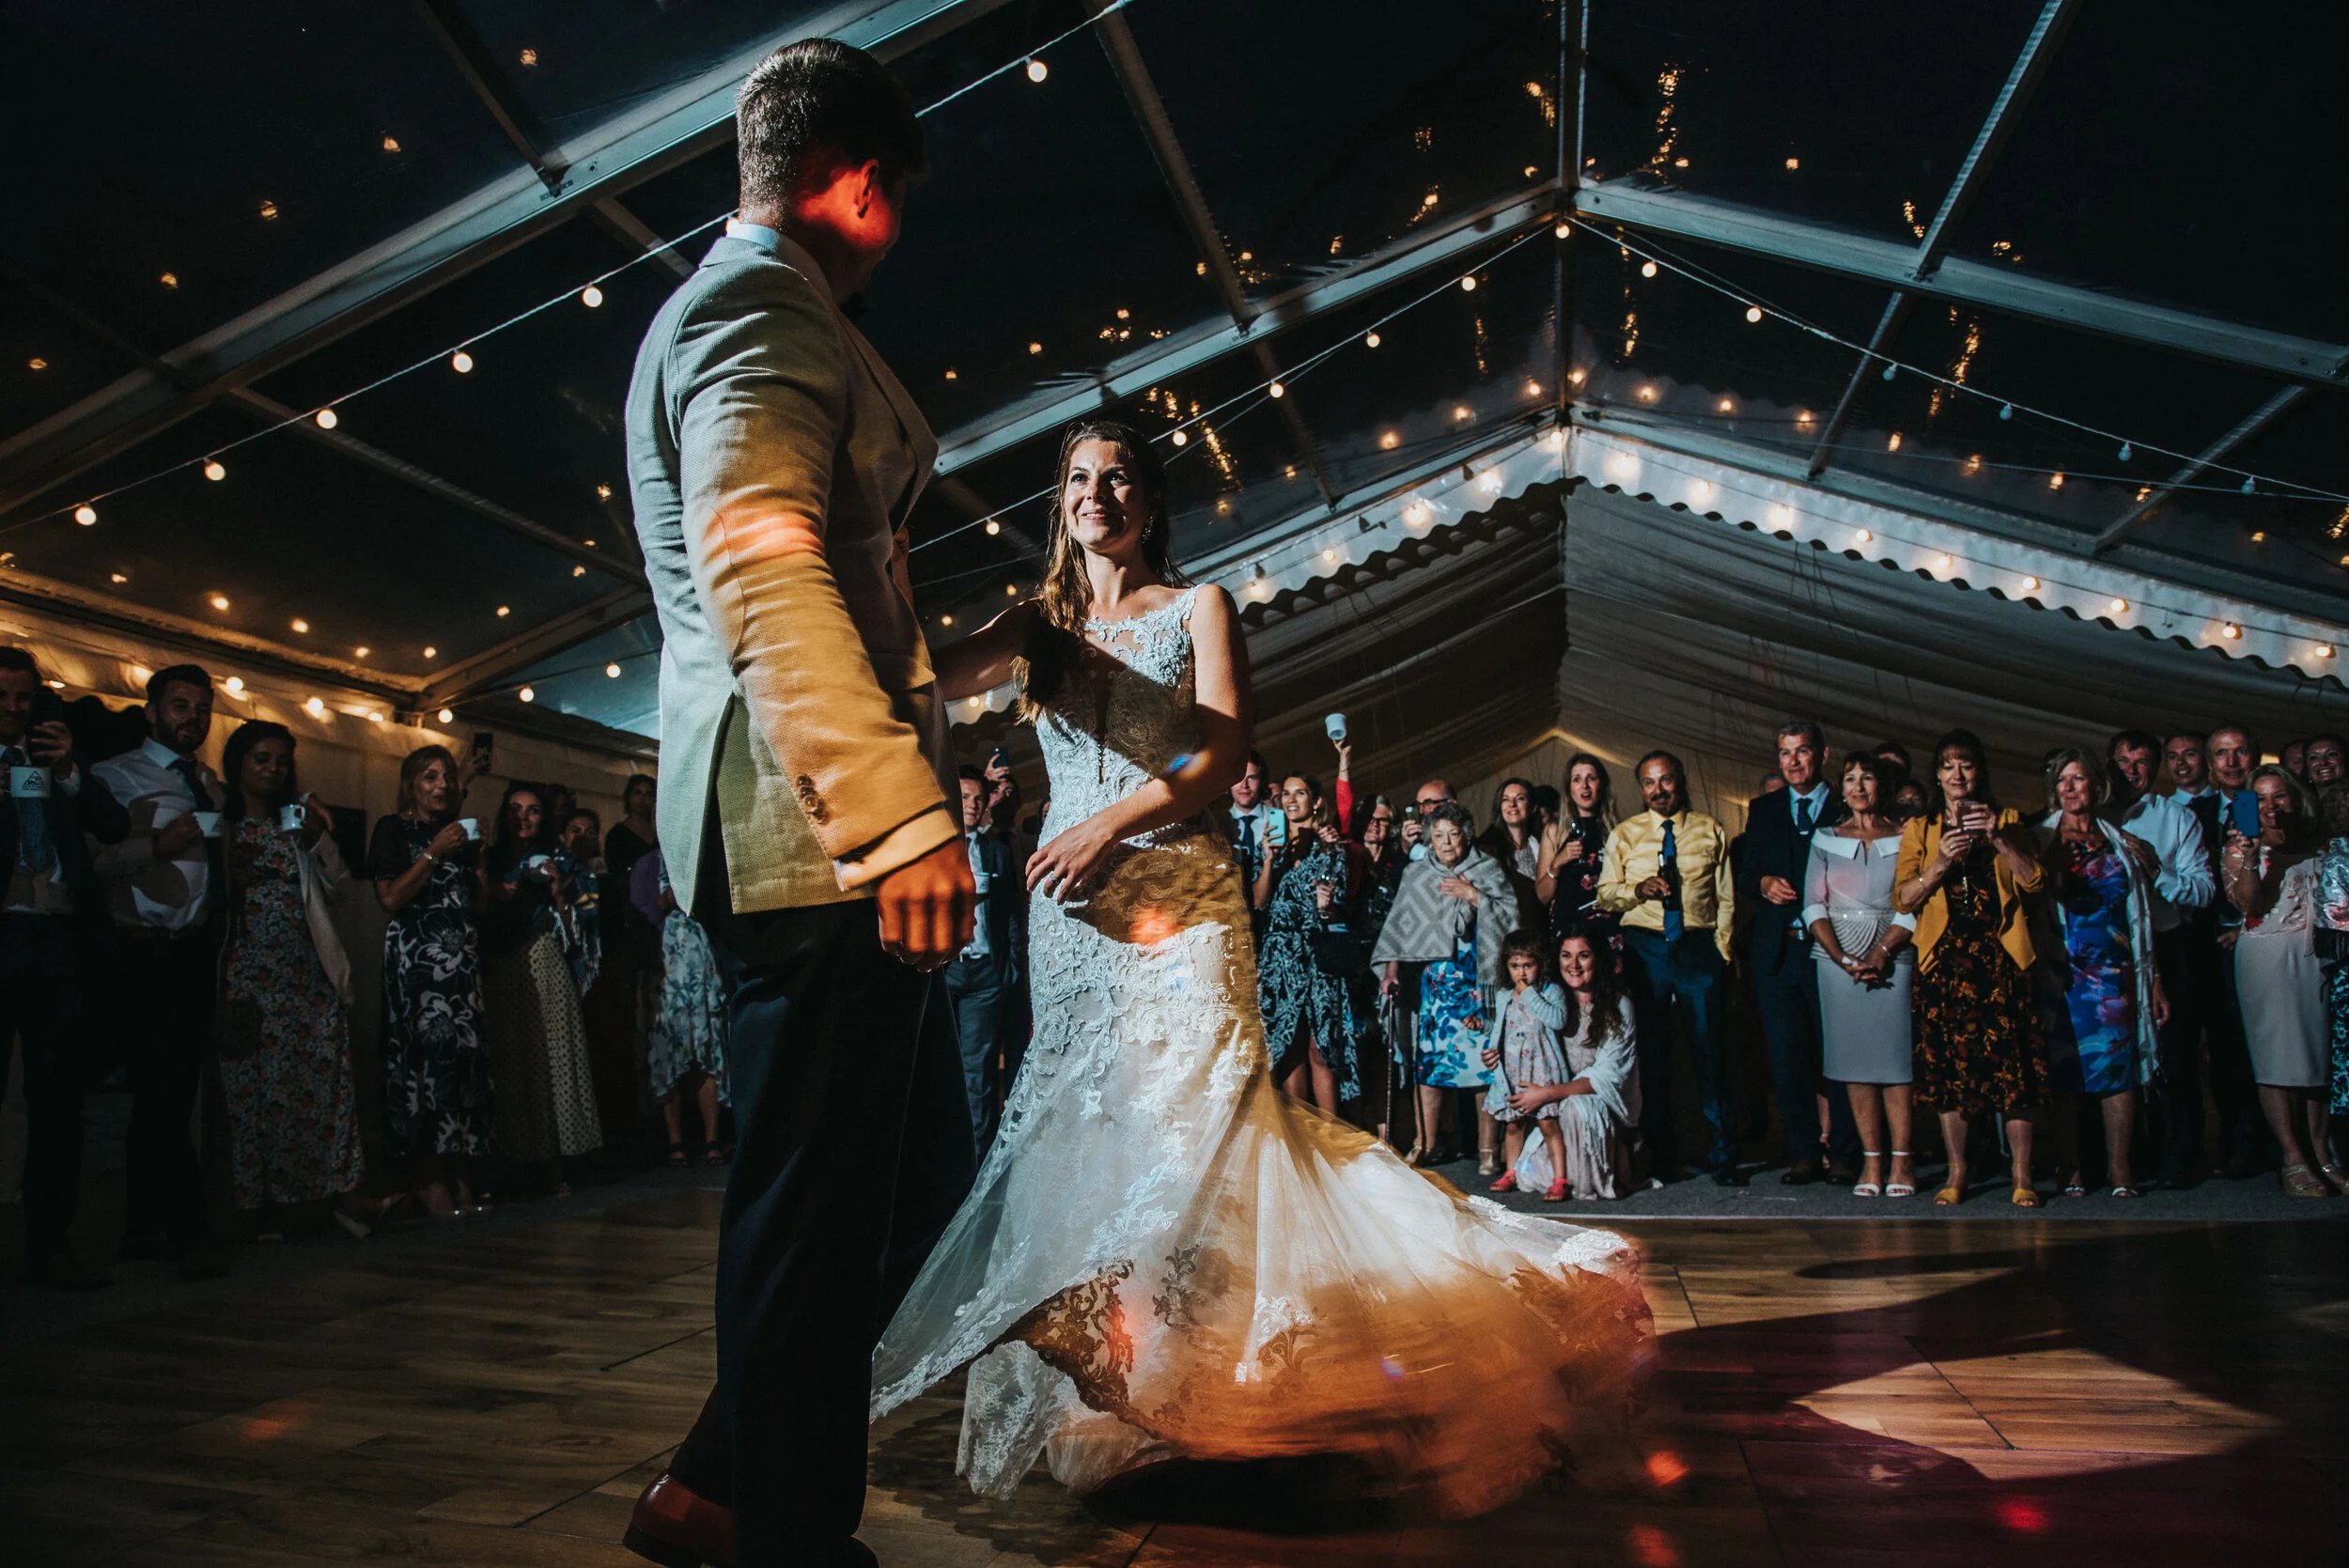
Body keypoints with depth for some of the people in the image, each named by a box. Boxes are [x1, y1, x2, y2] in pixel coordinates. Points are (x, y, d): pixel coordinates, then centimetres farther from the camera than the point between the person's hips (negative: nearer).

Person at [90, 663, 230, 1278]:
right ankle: (189, 1231, -4)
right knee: (160, 1094, -8)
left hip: (196, 953, 6)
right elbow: (91, 860, -11)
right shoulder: (116, 776, 0)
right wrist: (156, 845, -21)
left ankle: (144, 1228, 18)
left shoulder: (210, 784, 19)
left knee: (170, 1092, 9)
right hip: (145, 953, -6)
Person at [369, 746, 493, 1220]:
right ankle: (428, 1180, -9)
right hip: (415, 958, -5)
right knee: (426, 1055, -13)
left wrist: (476, 857, 7)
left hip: (462, 958, 5)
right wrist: (434, 853, -8)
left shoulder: (461, 830, 21)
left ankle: (461, 1178, -1)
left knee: (467, 1056, -3)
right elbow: (390, 897, -7)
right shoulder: (393, 830, 6)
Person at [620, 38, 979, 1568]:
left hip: (837, 840, 11)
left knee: (923, 1164, 15)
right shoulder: (763, 304, -8)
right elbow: (764, 572, -23)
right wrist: (899, 816, -27)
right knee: (821, 1210, -2)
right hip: (821, 834, -11)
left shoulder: (732, 306, 27)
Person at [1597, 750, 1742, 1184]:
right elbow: (1605, 895, 6)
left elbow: (1726, 896, 10)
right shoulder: (1624, 834, 10)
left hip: (1698, 947, 0)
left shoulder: (1710, 831, 10)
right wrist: (1637, 890, -14)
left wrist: (1722, 949, 1)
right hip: (1645, 948, 1)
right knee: (1651, 1051, 4)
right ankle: (1659, 1152, 16)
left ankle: (1721, 1155, 7)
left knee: (1709, 1050, -3)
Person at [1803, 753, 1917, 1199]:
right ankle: (1871, 1160, 4)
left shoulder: (1906, 838, 7)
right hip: (1837, 957, 2)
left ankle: (1902, 1161, 0)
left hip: (1893, 955, -2)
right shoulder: (1826, 839, 12)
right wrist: (1842, 957, -8)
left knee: (1895, 1054, -6)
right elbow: (1813, 904, 5)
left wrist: (1880, 953, -13)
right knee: (1854, 1056, 0)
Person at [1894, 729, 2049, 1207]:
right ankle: (1956, 1172, 9)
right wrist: (1941, 863, -12)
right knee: (1949, 1065, 0)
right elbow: (1903, 898, 2)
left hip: (1999, 956, -1)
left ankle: (2022, 1175, 3)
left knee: (2011, 1062, -5)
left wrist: (1998, 839, -13)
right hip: (1943, 957, 1)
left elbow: (2034, 880, 0)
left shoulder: (2005, 821, 13)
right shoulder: (1919, 830, 12)